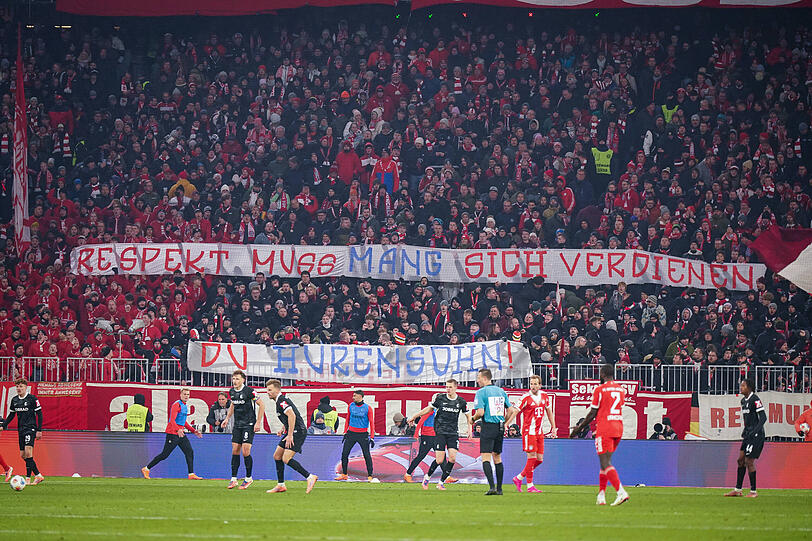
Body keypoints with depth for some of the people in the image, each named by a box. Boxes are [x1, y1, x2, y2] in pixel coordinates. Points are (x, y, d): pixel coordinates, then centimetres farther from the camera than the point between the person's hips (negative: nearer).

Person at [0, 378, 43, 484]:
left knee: (28, 453, -19)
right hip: (21, 430, 7)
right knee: (23, 455, 3)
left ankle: (28, 478, -17)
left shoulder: (32, 399, -7)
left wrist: (39, 430, -10)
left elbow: (39, 414, -5)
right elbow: (11, 415, 20)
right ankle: (38, 475, 13)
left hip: (30, 429, -7)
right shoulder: (14, 400, 10)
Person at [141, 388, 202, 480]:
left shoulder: (185, 406, 17)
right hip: (172, 433, -9)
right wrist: (178, 430, -42)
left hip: (181, 433, 9)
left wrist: (194, 431, 21)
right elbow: (172, 420, -26)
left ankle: (191, 474, 1)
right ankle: (146, 469, 3)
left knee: (190, 452, 0)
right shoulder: (177, 405, -13)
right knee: (165, 454, -6)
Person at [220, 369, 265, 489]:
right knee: (235, 451, 3)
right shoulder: (231, 392, 6)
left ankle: (248, 478, 5)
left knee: (246, 452, -10)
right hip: (237, 425, 6)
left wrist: (258, 422, -12)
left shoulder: (249, 391, -14)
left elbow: (261, 405, -9)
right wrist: (227, 418, 15)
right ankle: (233, 479, 8)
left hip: (249, 424, -6)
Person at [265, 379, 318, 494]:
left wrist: (290, 435, -26)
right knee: (277, 456, 11)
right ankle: (281, 485, 15)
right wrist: (283, 430, 16)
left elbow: (292, 415, -26)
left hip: (298, 432, -11)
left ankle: (310, 477, -14)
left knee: (286, 459, -18)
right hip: (291, 432, 11)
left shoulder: (282, 401, -14)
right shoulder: (279, 401, 18)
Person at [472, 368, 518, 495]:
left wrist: (473, 419, 4)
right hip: (500, 428, 6)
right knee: (497, 457, 15)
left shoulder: (481, 392, -8)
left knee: (485, 458, -6)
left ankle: (492, 486, -19)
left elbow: (480, 412, -16)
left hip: (488, 427, -6)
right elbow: (511, 410, 13)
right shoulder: (501, 391, 12)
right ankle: (499, 488, 15)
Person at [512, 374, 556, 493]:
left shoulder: (544, 396, 8)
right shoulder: (526, 398, -9)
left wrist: (553, 428, 20)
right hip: (529, 431, -6)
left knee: (539, 459, 5)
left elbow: (549, 412, 20)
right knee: (532, 457, -8)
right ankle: (530, 486, -1)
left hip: (539, 432, 6)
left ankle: (519, 478, 17)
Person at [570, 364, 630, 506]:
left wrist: (579, 428, 7)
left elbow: (593, 413, -5)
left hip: (604, 430, -7)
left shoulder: (599, 389, -7)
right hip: (618, 429, 7)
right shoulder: (621, 390, 12)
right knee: (605, 462, 15)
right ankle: (601, 496, 15)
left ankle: (621, 492, -24)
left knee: (605, 463, -9)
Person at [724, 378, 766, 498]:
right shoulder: (743, 400, 14)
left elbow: (763, 417, -17)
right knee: (740, 460, 9)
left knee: (749, 462, -8)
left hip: (756, 435, -9)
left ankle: (753, 491, 0)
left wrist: (755, 431, -24)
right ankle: (737, 490, 16)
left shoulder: (755, 399, -14)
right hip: (748, 434, 9)